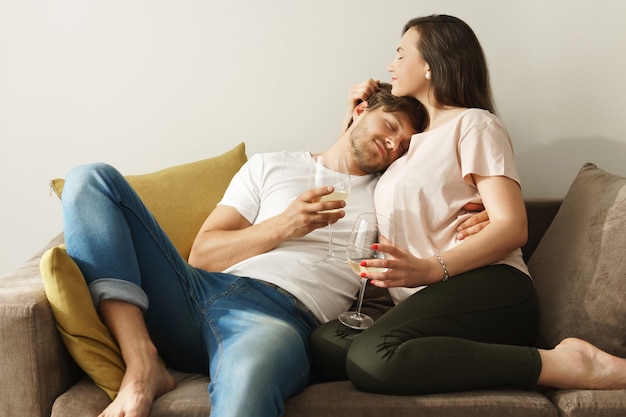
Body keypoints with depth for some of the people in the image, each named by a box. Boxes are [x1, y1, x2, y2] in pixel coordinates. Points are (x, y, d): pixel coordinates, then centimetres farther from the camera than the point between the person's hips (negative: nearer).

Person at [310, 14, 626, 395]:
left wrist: (432, 269, -21)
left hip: (487, 287, -7)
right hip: (423, 300, 7)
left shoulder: (473, 123, 8)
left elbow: (512, 227, -6)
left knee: (372, 357, -36)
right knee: (324, 344, -25)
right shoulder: (410, 138, 31)